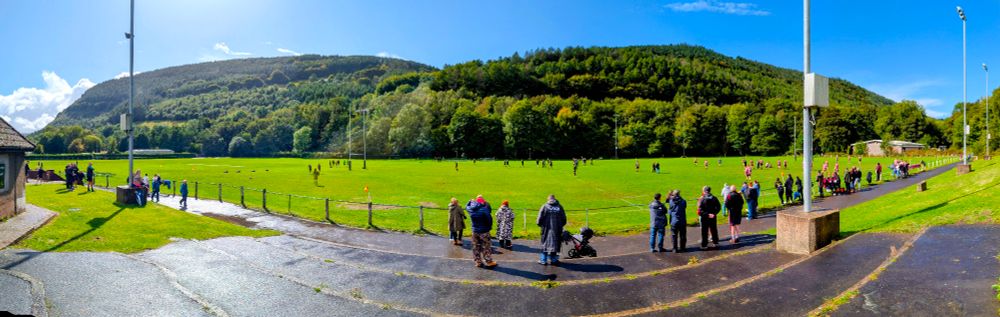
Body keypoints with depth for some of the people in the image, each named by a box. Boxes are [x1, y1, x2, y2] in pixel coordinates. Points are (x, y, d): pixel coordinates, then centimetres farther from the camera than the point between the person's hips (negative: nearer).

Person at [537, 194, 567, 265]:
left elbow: (540, 218, -8)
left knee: (545, 243, 8)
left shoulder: (544, 206, -4)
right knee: (555, 244, 10)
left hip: (547, 229, -1)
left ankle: (543, 260, 10)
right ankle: (553, 260, 14)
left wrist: (539, 223, 11)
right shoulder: (559, 207, 3)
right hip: (557, 229, 1)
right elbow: (564, 220, 4)